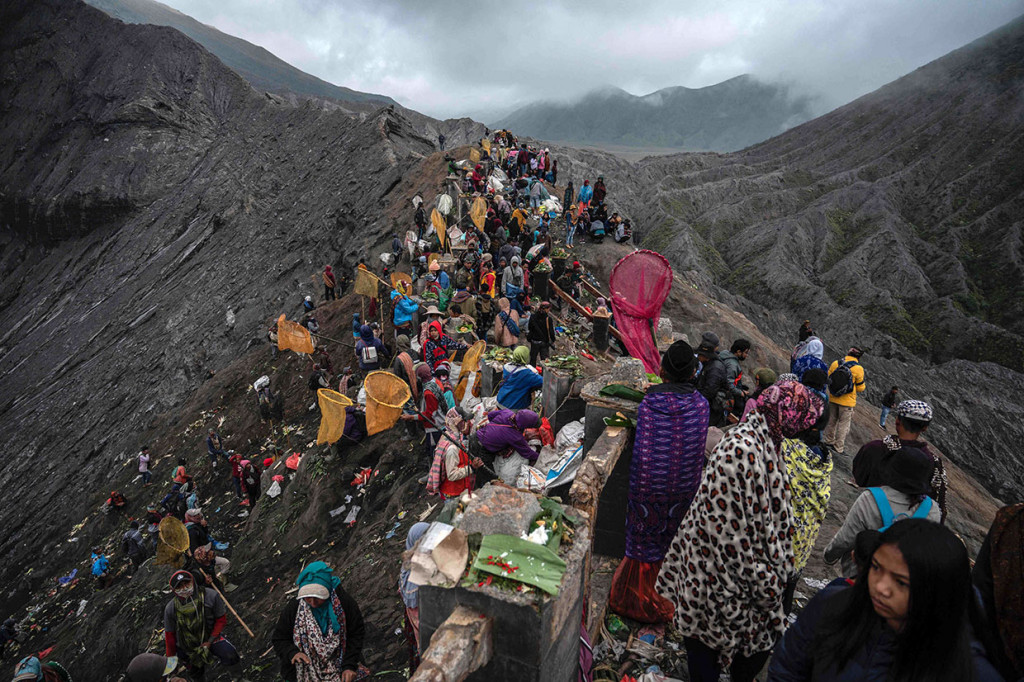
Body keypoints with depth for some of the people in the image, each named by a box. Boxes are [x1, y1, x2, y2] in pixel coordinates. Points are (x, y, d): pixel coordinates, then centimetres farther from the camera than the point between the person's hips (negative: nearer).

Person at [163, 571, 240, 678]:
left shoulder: (210, 596, -23)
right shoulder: (170, 609, -17)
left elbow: (221, 619, -10)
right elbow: (170, 634, -3)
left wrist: (210, 641, -15)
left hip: (210, 636, -1)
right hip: (186, 644, 1)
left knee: (231, 659, -22)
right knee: (197, 676, 7)